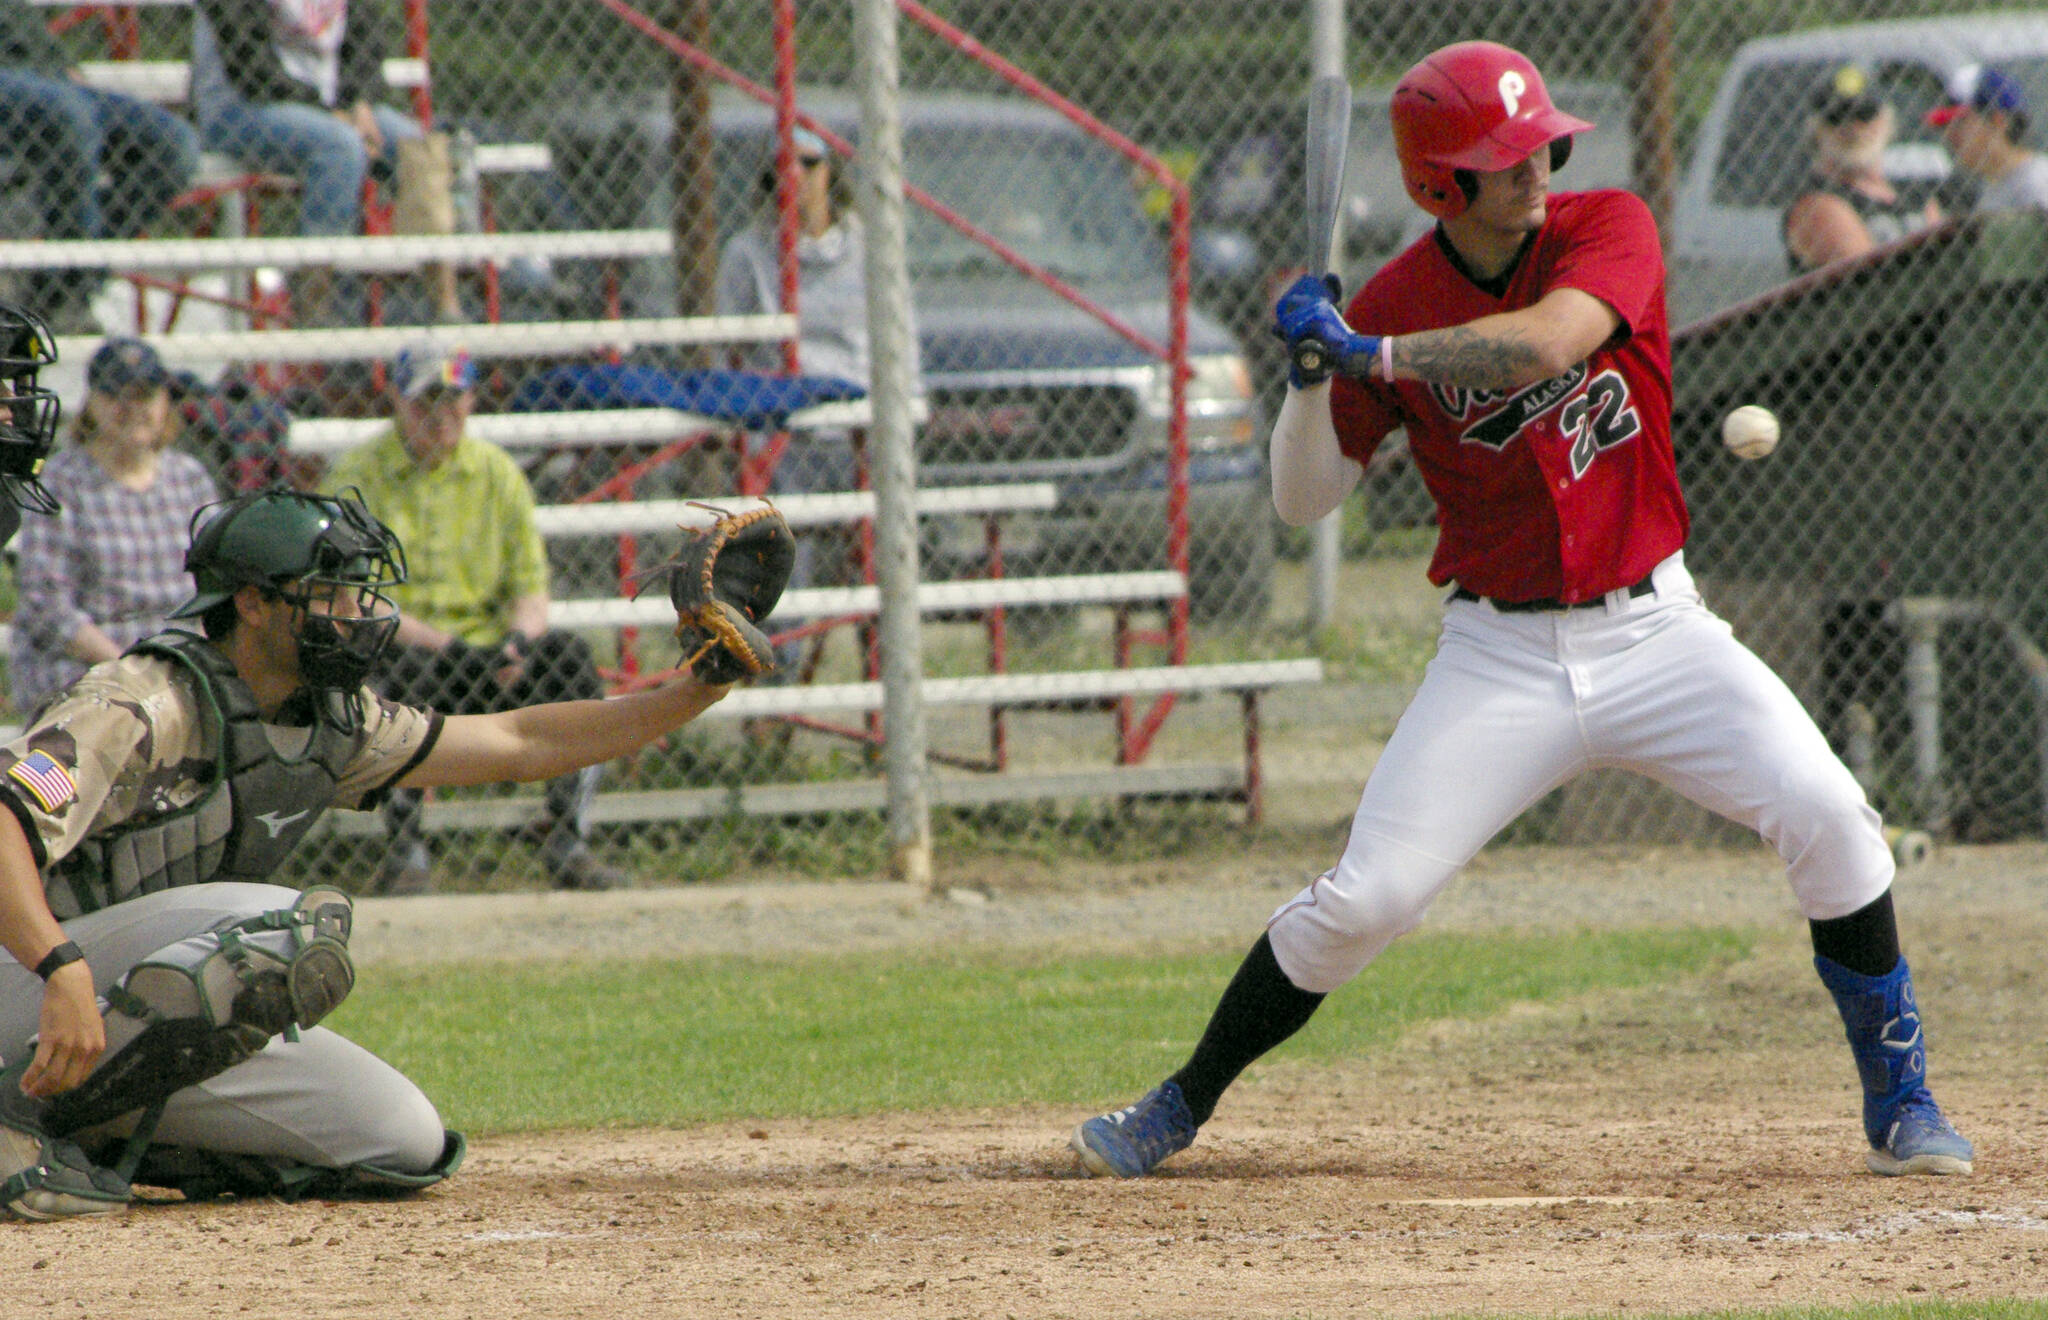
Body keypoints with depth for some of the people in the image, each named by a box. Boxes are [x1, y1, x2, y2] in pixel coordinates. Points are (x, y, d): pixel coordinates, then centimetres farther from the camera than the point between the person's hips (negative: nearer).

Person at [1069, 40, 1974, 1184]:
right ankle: (1182, 1106, 9)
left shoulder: (1612, 231, -7)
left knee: (1828, 818, -17)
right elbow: (1305, 502, -2)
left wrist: (1370, 354, -27)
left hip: (1651, 628, 0)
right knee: (1365, 898, -9)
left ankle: (1900, 1100, 0)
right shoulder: (1398, 301, -4)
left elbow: (1545, 341, -29)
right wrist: (1310, 377, -19)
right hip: (1501, 653, 0)